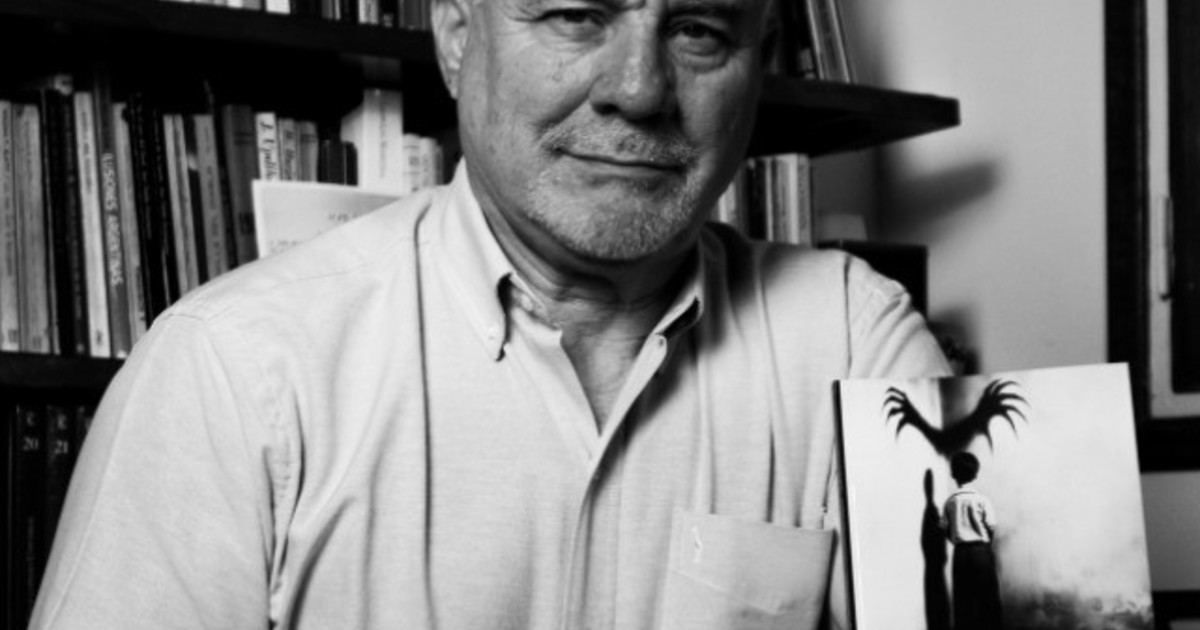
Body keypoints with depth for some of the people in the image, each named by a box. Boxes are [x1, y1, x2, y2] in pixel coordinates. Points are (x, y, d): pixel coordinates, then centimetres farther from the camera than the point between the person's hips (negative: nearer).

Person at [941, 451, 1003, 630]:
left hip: (960, 553, 3)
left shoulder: (950, 502, 0)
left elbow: (946, 529, 1)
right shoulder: (981, 500, -7)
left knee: (963, 599, 6)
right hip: (981, 551, -3)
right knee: (988, 597, 4)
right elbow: (992, 528, -5)